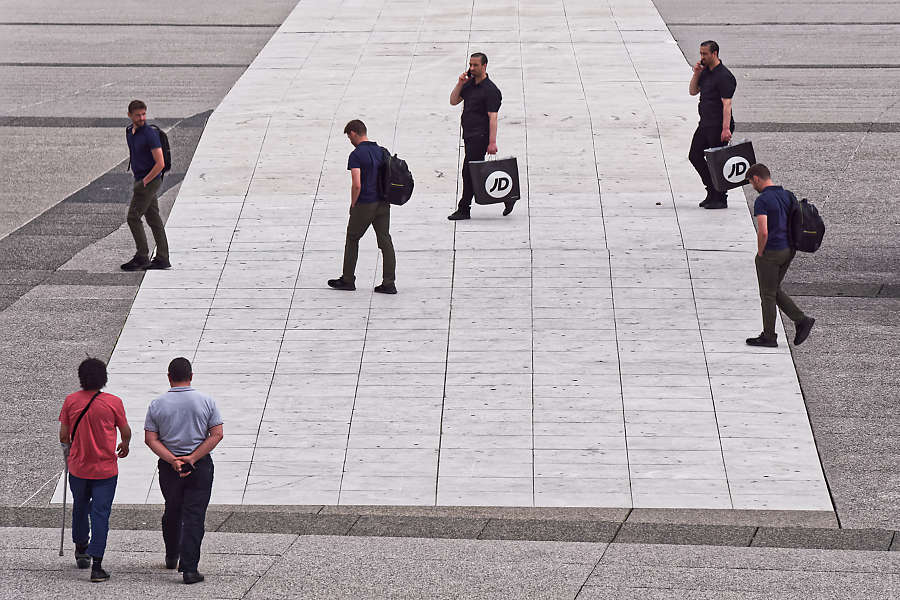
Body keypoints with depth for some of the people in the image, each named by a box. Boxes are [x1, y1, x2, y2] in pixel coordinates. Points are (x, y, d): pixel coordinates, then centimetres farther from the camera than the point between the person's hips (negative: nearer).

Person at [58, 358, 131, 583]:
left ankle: (81, 549, 37)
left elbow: (63, 435, 0)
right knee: (100, 513, -1)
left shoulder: (70, 401, -6)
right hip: (106, 469, -2)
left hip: (78, 467, 2)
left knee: (80, 507, 24)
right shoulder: (113, 402, -11)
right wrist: (125, 445, 25)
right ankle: (96, 566, -6)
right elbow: (126, 431, 2)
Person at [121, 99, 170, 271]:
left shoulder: (150, 134, -18)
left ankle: (142, 257, -1)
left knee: (133, 217, -7)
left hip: (150, 181, -9)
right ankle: (162, 259, 10)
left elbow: (160, 163, -21)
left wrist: (144, 182, -15)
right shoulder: (130, 132, 9)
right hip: (140, 179, 9)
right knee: (154, 219, 8)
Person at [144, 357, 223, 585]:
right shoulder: (206, 402, -4)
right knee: (194, 516, -2)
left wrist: (172, 460, -13)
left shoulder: (157, 404, -2)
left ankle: (172, 557, 37)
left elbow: (150, 439, -7)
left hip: (168, 466, 2)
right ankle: (189, 568, -10)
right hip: (200, 466, -2)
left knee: (172, 512, 22)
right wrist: (193, 458, -12)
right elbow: (217, 434, -8)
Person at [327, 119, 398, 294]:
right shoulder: (382, 152, 7)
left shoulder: (356, 155, -13)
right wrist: (385, 196, 16)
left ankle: (348, 280, 19)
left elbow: (357, 184, -20)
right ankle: (389, 283, 2)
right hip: (383, 204, 6)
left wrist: (353, 205, -6)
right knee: (385, 241, 6)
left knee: (352, 239, 12)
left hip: (365, 204, -6)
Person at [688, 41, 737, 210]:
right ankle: (712, 192, 22)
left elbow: (726, 104, -22)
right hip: (705, 124, 10)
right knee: (695, 156, 12)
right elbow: (693, 91, 18)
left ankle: (720, 199, 6)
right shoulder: (705, 71, 11)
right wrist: (696, 74, 1)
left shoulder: (724, 76, -17)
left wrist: (726, 129, -27)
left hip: (718, 126, -10)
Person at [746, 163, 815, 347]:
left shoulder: (762, 201, -18)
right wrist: (791, 244, 16)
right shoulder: (787, 195, 7)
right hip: (788, 250, 8)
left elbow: (763, 232, -27)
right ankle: (801, 320, 11)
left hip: (771, 253, -8)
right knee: (774, 291, 21)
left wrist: (760, 253, -12)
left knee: (768, 294, 6)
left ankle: (769, 337, 15)